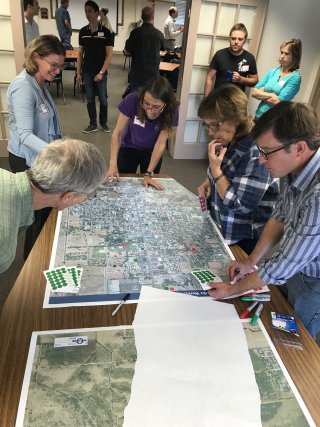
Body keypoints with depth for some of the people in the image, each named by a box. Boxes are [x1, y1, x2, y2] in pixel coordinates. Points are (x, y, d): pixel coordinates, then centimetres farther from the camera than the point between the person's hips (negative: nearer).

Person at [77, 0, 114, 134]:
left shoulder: (106, 32, -5)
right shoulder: (83, 31, 4)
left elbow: (109, 55, -7)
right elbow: (80, 53, 9)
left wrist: (101, 72, -14)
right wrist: (78, 72, 4)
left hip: (100, 73, -3)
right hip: (87, 72, 3)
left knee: (103, 99, 5)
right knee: (90, 100, 8)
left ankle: (103, 123, 23)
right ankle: (93, 124, 18)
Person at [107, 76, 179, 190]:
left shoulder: (171, 111, -27)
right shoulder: (132, 100, -30)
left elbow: (160, 143, -23)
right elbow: (117, 132, -24)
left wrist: (148, 174, -26)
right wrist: (113, 163, -33)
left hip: (152, 152, 1)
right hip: (128, 149, 0)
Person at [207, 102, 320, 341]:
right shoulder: (297, 167, -15)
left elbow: (283, 266, -30)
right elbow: (280, 217, 1)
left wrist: (233, 290, -15)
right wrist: (251, 261, -1)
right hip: (294, 265, 7)